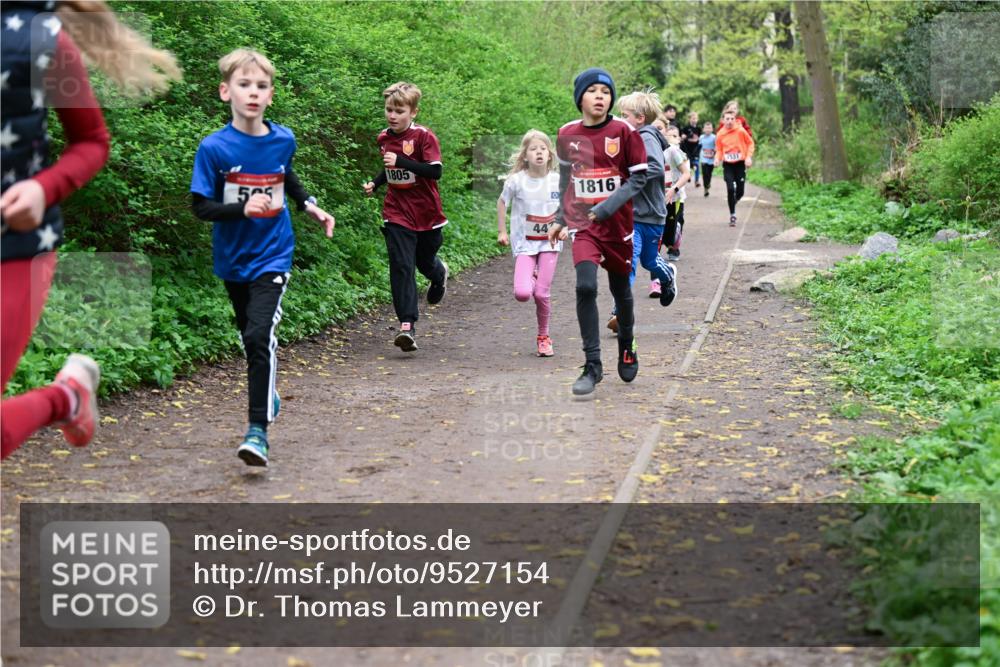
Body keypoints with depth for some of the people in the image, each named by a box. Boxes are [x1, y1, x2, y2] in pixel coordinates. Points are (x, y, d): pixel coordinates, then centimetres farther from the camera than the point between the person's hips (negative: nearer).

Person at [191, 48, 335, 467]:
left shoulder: (283, 140, -3)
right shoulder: (214, 147, -12)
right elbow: (200, 206, -12)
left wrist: (309, 205, 11)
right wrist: (242, 208, -26)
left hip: (272, 255, -1)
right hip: (233, 258, 1)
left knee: (260, 336, -17)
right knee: (250, 338, 17)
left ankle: (258, 429, -14)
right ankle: (268, 395, 42)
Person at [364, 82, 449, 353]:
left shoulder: (424, 137, -13)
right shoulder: (384, 138, 5)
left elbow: (435, 171, -23)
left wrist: (400, 161, -29)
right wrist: (375, 183, 5)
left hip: (426, 212, -3)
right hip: (397, 214, 3)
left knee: (425, 262, 16)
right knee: (401, 266, -10)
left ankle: (439, 274, 55)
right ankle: (407, 325, -14)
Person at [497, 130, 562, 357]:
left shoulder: (558, 180, -8)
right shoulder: (517, 180, -12)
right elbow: (502, 202, 4)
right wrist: (501, 231, 3)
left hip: (549, 242, 1)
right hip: (524, 242, -1)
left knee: (542, 294, -4)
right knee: (522, 293, -16)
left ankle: (543, 337, 18)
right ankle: (530, 278, 22)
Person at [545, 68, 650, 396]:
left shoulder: (623, 130, -7)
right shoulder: (567, 134, 2)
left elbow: (638, 177, -7)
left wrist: (607, 207, -18)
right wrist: (560, 219, 14)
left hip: (618, 224, -1)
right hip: (583, 225, 1)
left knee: (621, 290, 12)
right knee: (585, 287, -16)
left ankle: (626, 349, 39)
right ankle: (592, 365, -9)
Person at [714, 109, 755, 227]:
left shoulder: (741, 131, -10)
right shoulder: (720, 134, -5)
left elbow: (750, 143, 1)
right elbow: (719, 150, 7)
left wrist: (749, 156, -9)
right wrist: (717, 158, -13)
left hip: (740, 164, 0)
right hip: (727, 165, 0)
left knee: (740, 191, 3)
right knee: (730, 189, -10)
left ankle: (733, 202, 36)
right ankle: (732, 215, 1)